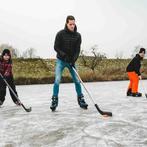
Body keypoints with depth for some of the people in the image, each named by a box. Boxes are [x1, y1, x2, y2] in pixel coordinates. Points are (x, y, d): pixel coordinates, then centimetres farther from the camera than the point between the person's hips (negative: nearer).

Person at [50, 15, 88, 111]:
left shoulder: (77, 35, -4)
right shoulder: (61, 34, -11)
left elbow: (77, 50, -7)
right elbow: (56, 47, -9)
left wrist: (73, 61, -20)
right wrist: (64, 55, -22)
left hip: (72, 61, 2)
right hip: (61, 60, -2)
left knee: (77, 80, 0)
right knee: (57, 80, -12)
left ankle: (81, 100, 14)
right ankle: (54, 101, -2)